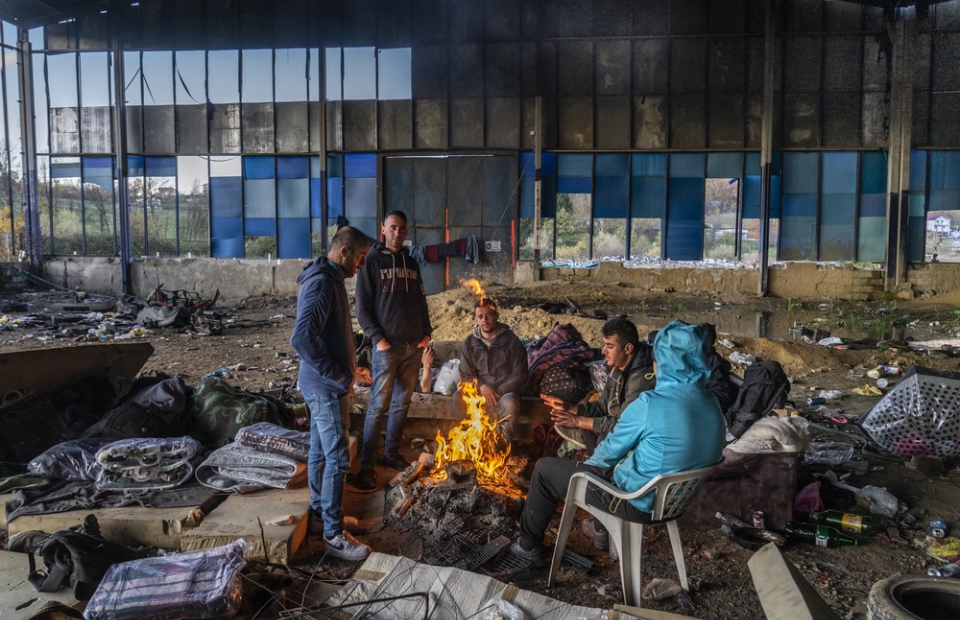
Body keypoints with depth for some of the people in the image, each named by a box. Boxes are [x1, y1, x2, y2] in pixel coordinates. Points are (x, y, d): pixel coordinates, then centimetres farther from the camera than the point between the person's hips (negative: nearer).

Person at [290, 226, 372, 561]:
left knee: (320, 451, 19)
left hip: (325, 385, 10)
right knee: (337, 459, -3)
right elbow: (301, 339, -31)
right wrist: (338, 376, -22)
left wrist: (345, 370, 12)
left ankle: (320, 514, 33)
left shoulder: (328, 280, 12)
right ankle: (334, 534, 7)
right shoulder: (322, 283, -21)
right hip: (326, 387, -10)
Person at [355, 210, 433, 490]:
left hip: (413, 346, 6)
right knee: (379, 405, -6)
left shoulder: (411, 264, 15)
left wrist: (426, 332, 5)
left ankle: (391, 454, 24)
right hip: (387, 346, -5)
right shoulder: (372, 262, -2)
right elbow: (362, 307, -6)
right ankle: (366, 464, 1)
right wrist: (377, 338, -14)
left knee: (402, 402, 12)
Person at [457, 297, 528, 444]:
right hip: (480, 392, 3)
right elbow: (466, 375, 9)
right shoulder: (470, 343, 6)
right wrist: (481, 386, -12)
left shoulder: (511, 340, -3)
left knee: (509, 403, -37)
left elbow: (520, 375, -3)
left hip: (505, 391, -2)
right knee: (458, 397, -29)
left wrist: (498, 392, -15)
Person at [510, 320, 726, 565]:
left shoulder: (650, 404, -26)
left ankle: (528, 545, 26)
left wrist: (590, 462, 10)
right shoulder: (713, 406, -5)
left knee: (545, 468, 9)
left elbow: (611, 450, -13)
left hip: (638, 502, -7)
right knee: (602, 455, 32)